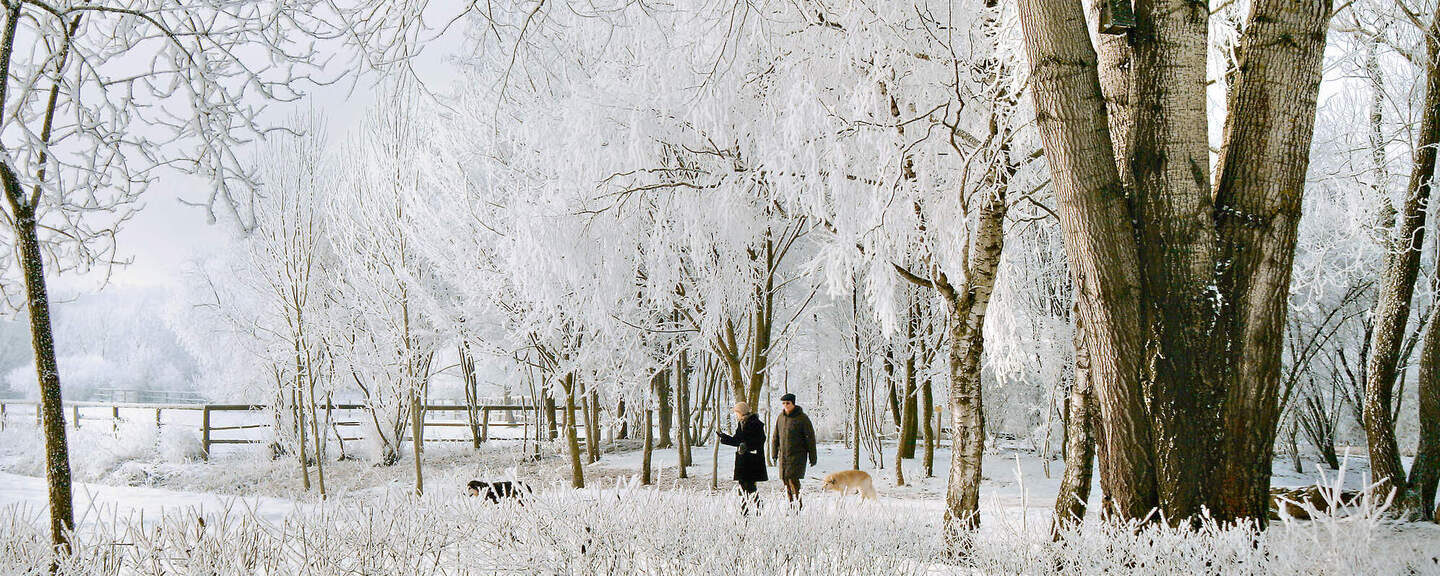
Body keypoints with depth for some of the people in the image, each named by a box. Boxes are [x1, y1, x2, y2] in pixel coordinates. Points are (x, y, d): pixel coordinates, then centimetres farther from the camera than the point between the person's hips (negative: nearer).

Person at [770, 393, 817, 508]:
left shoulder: (802, 418, -6)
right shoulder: (780, 417, 9)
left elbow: (810, 438, -3)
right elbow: (775, 437, 17)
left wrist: (813, 457, -3)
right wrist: (774, 454, 15)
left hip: (797, 455, -5)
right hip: (783, 455, 5)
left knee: (793, 479, -16)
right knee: (785, 481, 4)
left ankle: (799, 505, -11)